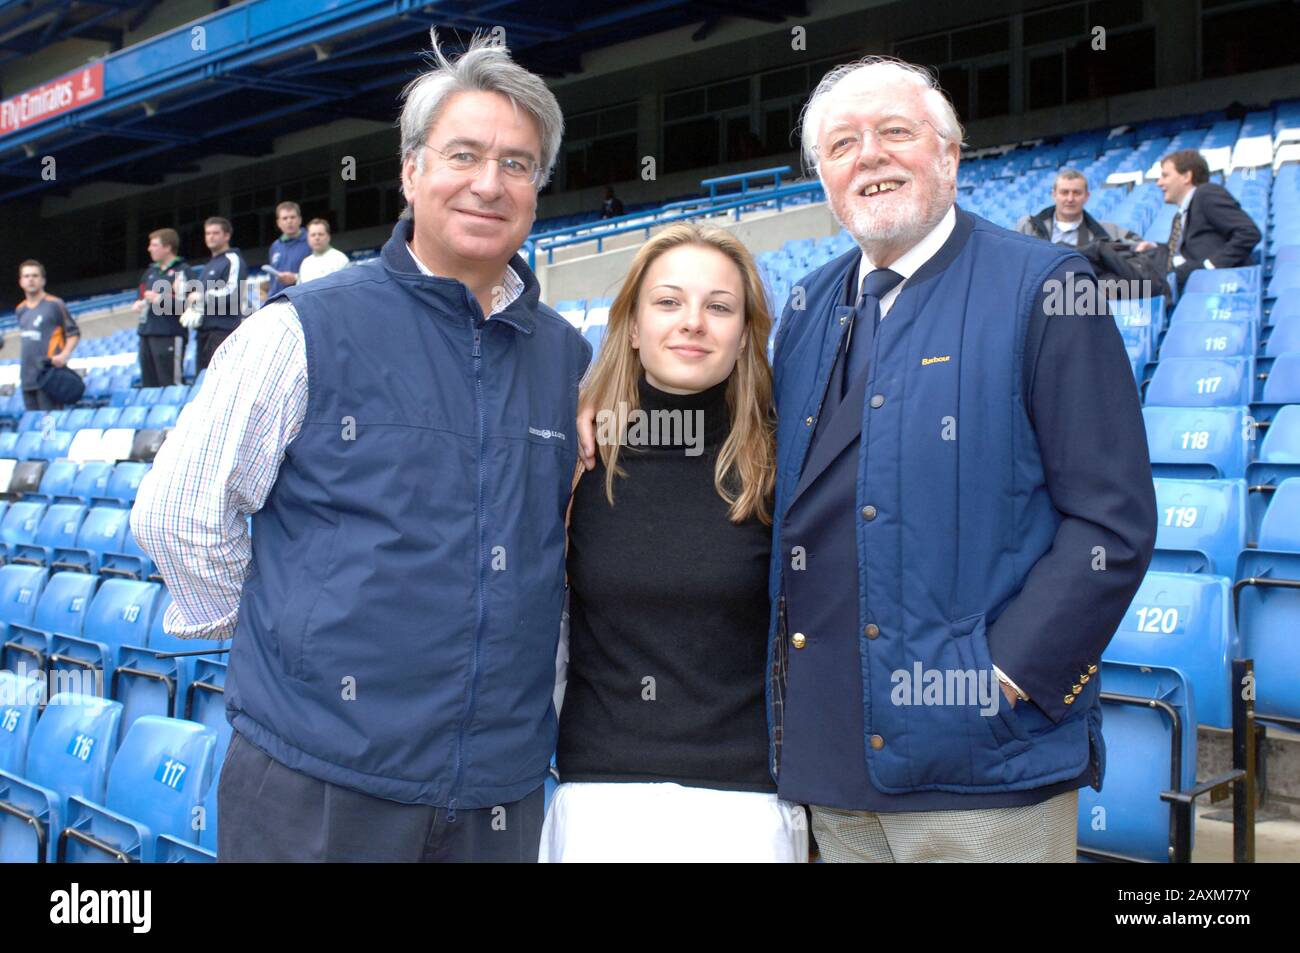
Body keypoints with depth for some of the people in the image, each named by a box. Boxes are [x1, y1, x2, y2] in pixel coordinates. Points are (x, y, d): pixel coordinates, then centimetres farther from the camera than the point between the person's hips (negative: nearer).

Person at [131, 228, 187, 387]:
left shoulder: (181, 271, -5)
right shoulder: (151, 271, 20)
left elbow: (186, 302, -15)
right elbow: (143, 295, 33)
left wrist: (160, 299, -13)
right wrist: (139, 303, 11)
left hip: (169, 334, -8)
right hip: (147, 333, 8)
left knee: (169, 383, -10)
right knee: (148, 382, 10)